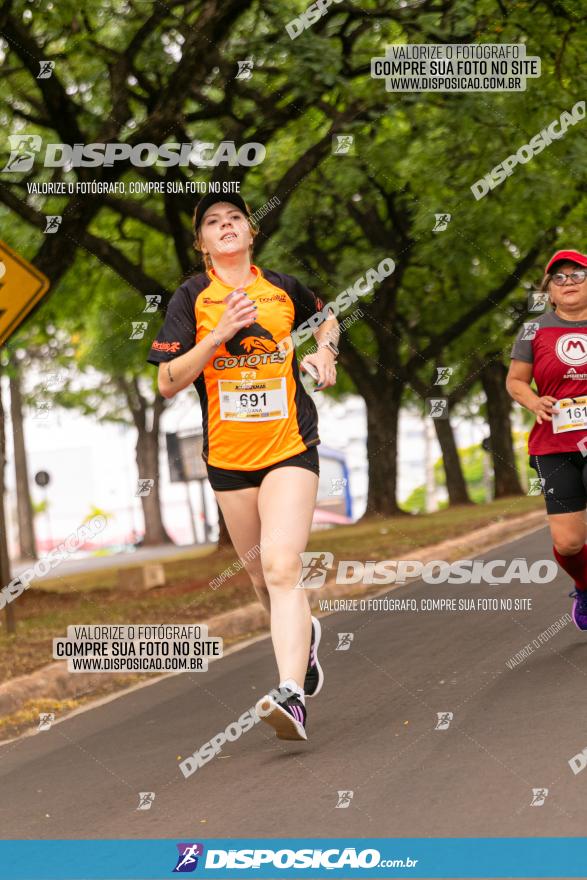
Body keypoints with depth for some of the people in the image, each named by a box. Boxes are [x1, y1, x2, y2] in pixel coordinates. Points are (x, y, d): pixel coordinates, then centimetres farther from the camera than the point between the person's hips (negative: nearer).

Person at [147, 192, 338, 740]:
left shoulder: (282, 288, 5)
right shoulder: (192, 298, -1)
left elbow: (325, 315, 29)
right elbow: (168, 383, -9)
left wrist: (325, 350, 8)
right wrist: (221, 333, -19)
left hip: (290, 448, -1)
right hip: (228, 458, 2)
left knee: (281, 568, -19)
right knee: (261, 574, 11)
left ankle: (291, 697, -30)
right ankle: (304, 635, 44)